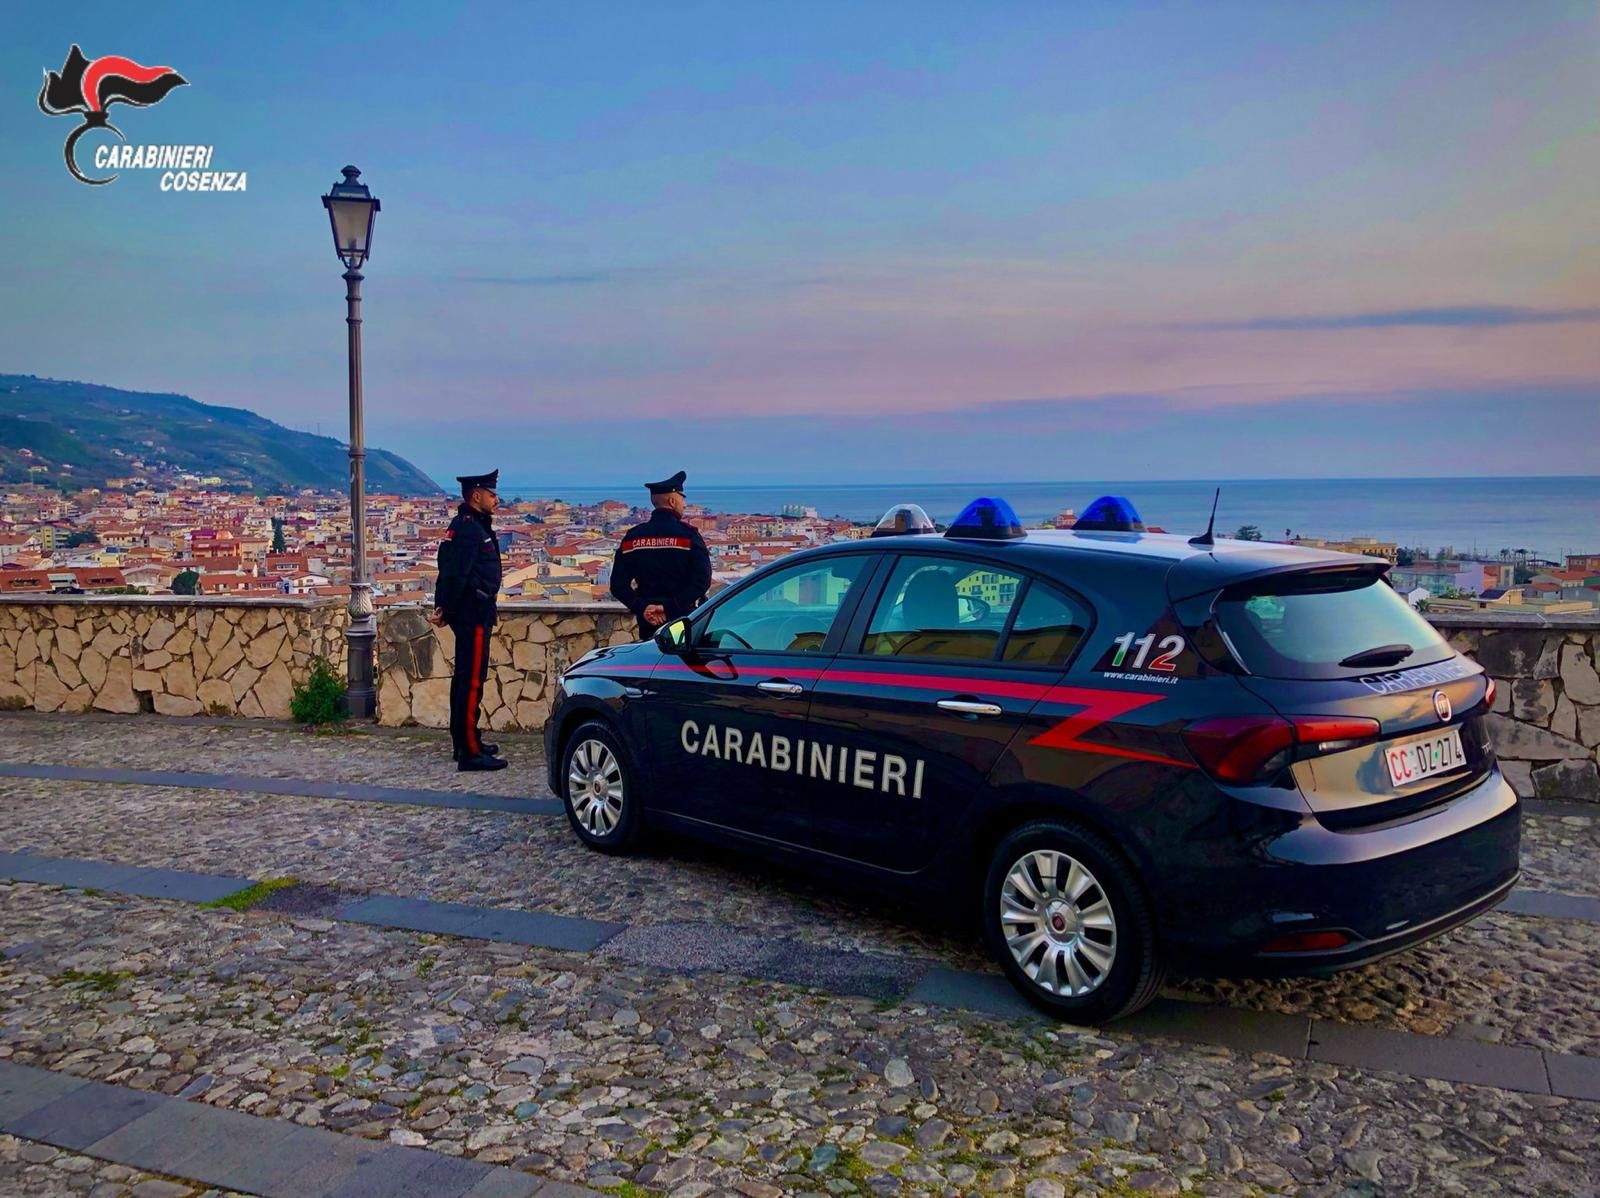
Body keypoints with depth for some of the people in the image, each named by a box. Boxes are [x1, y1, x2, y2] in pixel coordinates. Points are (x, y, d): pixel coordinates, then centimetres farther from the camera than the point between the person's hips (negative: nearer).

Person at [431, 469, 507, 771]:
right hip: (473, 613, -11)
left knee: (465, 679, 16)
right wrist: (446, 612, -16)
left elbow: (451, 573, 17)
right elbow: (455, 574, -22)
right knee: (471, 681, -8)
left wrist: (443, 608, 14)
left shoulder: (475, 526, 16)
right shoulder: (469, 528, -17)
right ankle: (470, 751, -6)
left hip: (474, 613, 11)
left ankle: (464, 741, 27)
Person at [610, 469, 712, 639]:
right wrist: (668, 607, -16)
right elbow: (701, 581, -16)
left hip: (648, 625, 4)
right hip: (683, 624, -4)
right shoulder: (687, 533, -7)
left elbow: (618, 585, 2)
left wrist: (641, 608, -5)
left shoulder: (632, 537, 6)